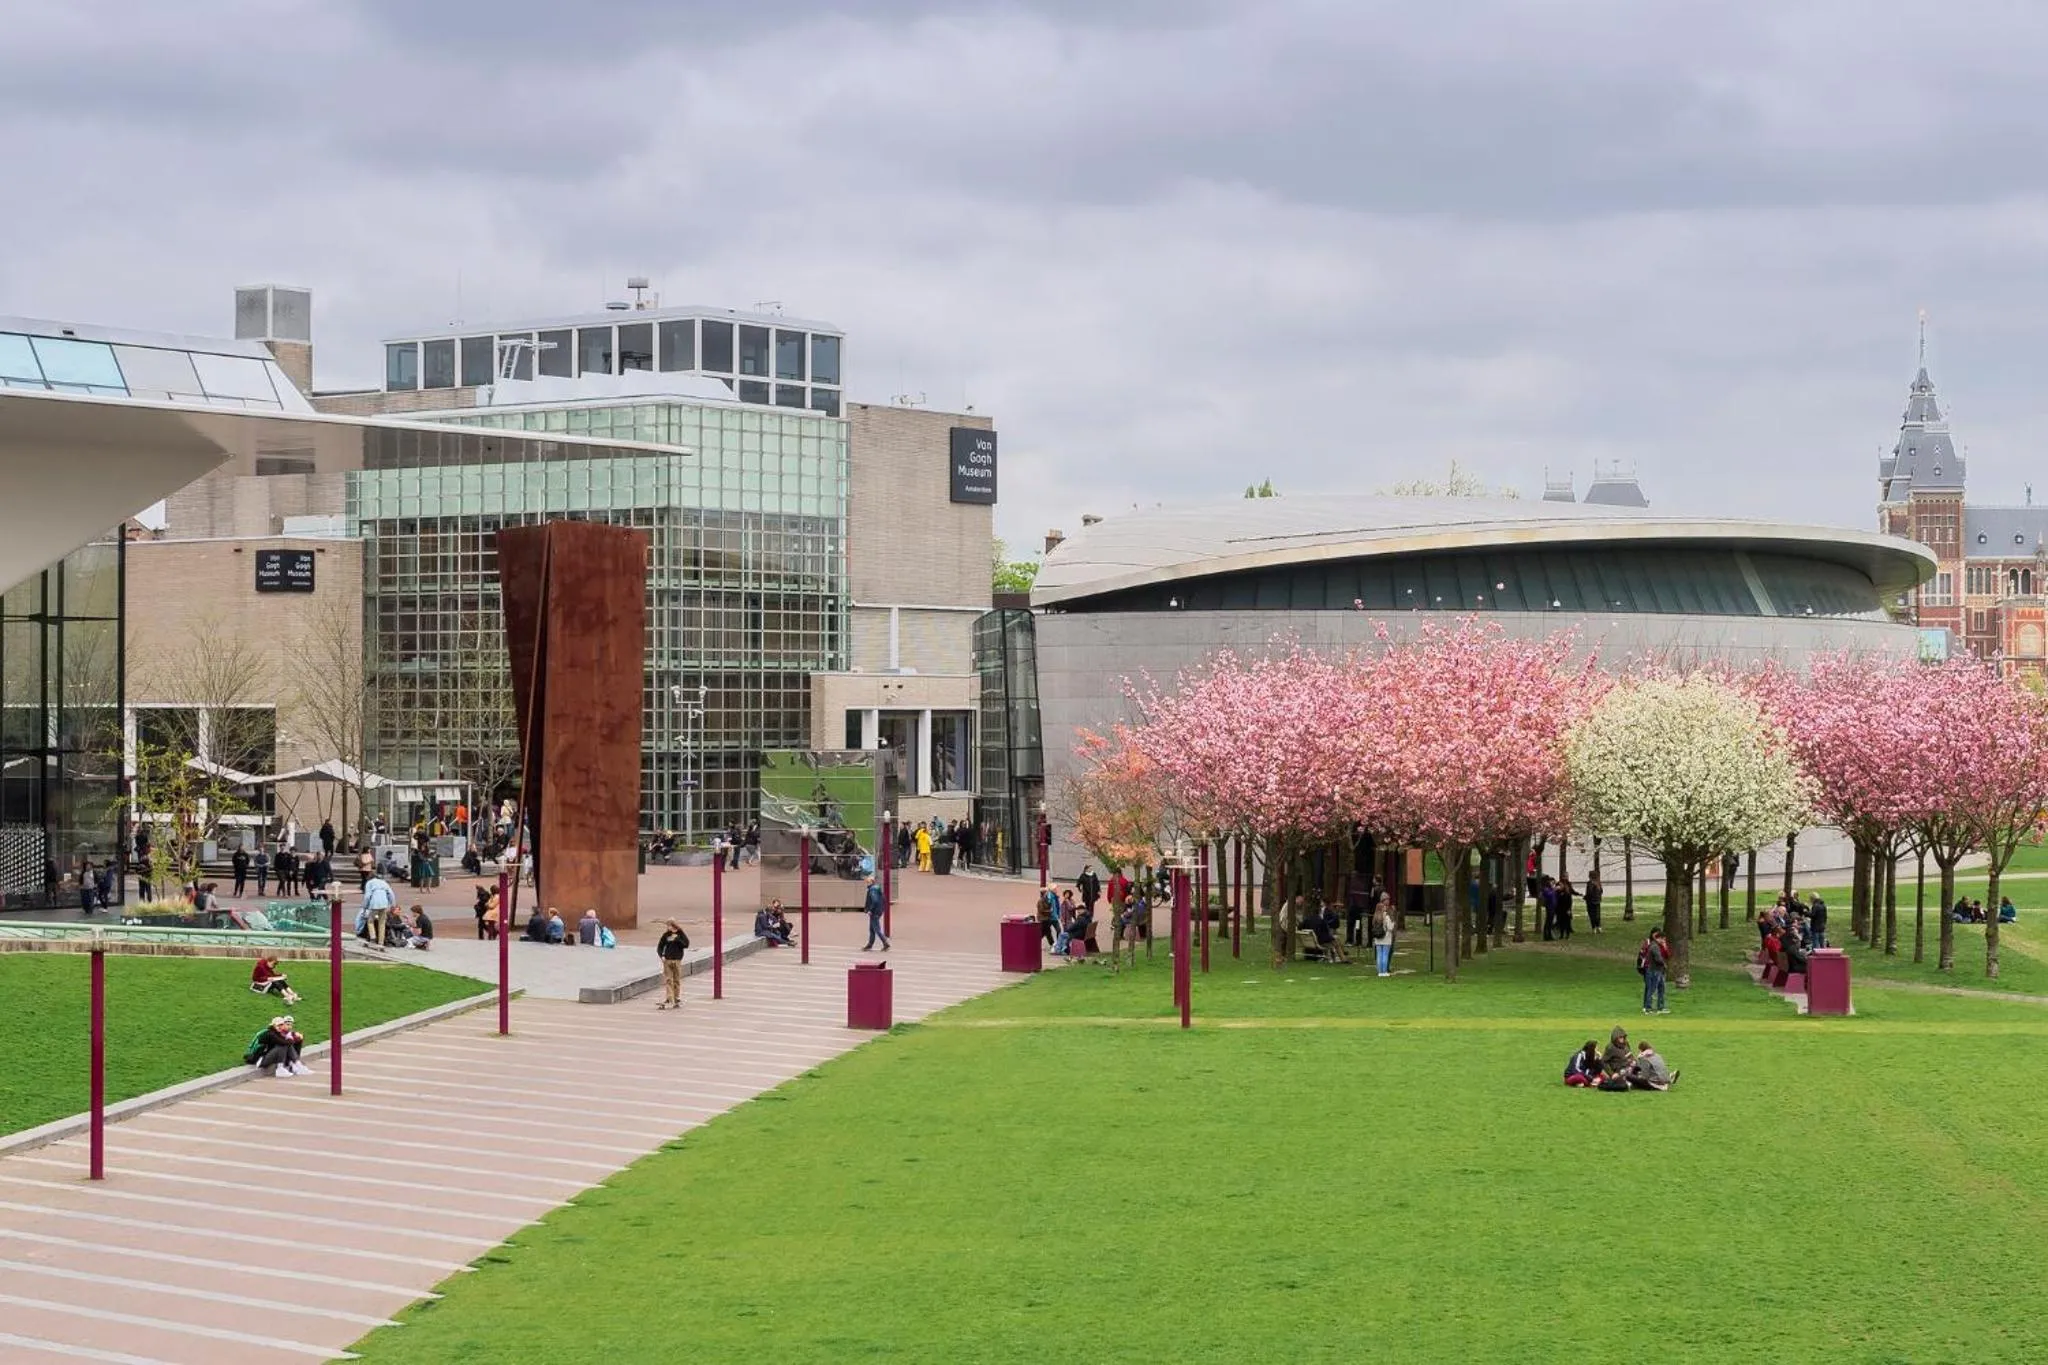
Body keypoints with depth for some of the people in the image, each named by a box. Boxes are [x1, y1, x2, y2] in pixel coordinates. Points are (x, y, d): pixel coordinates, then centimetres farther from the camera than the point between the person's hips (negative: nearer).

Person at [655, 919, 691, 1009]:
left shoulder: (680, 934, 0)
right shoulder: (666, 935, 3)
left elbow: (686, 944, -11)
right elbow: (660, 946, 9)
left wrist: (677, 939, -18)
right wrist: (661, 955, -5)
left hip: (677, 961, -1)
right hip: (667, 960, 1)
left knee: (677, 981, 5)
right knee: (667, 981, -3)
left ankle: (677, 1000, 13)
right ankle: (668, 1000, -5)